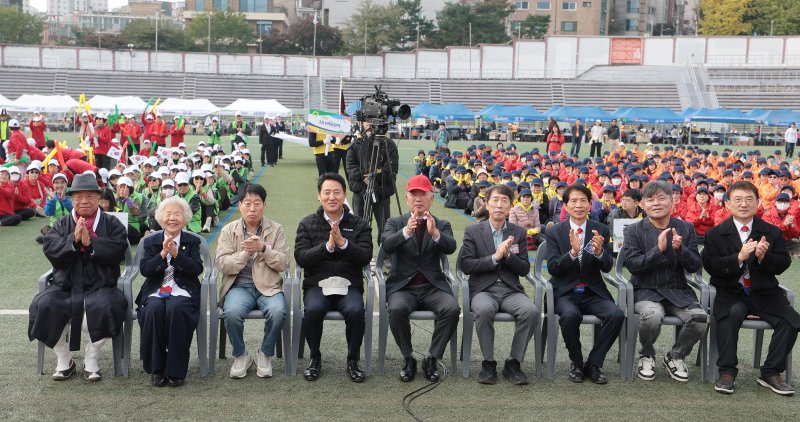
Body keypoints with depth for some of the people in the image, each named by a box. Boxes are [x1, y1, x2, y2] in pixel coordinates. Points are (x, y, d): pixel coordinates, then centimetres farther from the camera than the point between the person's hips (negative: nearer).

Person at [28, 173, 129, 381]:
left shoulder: (112, 224, 8)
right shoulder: (61, 225, 15)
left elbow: (118, 249, -9)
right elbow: (50, 251, -1)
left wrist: (90, 243, -17)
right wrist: (74, 239, -15)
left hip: (99, 286, -2)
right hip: (65, 286, 2)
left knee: (106, 307, -34)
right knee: (44, 306, -26)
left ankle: (91, 359, -8)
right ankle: (63, 360, -3)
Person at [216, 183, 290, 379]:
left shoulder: (276, 229, 8)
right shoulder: (228, 230, 7)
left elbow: (284, 263, 0)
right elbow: (223, 265, -2)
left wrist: (263, 248, -14)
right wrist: (246, 252, -15)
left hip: (268, 286, 0)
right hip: (239, 285, 0)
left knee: (278, 311, -32)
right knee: (232, 312, -32)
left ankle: (265, 355, -4)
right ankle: (240, 356, -4)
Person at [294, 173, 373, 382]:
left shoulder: (359, 225, 9)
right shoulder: (307, 224, 9)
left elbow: (365, 257, -3)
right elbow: (300, 257, -4)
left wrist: (343, 243, -18)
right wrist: (327, 246, -16)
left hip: (349, 285, 0)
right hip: (317, 284, 0)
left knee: (356, 310, -31)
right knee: (313, 310, -31)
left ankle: (353, 360, -7)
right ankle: (314, 358, -6)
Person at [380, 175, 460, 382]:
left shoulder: (442, 225, 13)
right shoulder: (395, 223, 10)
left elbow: (451, 247, -9)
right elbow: (386, 245, -12)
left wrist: (435, 233, -30)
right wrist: (406, 231, -31)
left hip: (432, 286, 1)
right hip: (402, 286, -1)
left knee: (452, 308, -28)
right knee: (397, 309, -32)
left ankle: (432, 359, -10)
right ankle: (408, 359, -9)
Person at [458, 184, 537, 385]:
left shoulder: (519, 233, 12)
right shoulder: (472, 231, 6)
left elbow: (524, 269, 7)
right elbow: (465, 265, -4)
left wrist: (508, 255, -12)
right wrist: (495, 257, -13)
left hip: (511, 290, 2)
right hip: (483, 289, -2)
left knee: (531, 311, -29)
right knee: (484, 310, -36)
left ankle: (513, 363, -10)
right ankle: (488, 363, -16)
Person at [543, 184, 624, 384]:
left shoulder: (601, 231, 4)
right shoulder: (554, 232, 1)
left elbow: (607, 267, -4)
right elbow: (552, 268, -9)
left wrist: (599, 251, -27)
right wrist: (573, 252, -28)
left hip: (593, 292, 2)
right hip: (565, 293, -2)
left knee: (617, 314, -26)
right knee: (570, 315, -34)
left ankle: (594, 363, -7)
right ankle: (576, 362, -8)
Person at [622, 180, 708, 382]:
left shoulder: (686, 228, 8)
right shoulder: (634, 230, 2)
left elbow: (694, 266, 3)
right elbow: (632, 264, -9)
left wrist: (680, 249, -17)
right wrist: (659, 249, -21)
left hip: (678, 291, 3)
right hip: (646, 290, -3)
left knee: (700, 318, -25)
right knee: (652, 316, -35)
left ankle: (675, 356, 5)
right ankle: (647, 356, -1)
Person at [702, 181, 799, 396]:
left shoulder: (773, 232, 8)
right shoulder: (716, 234, 3)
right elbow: (710, 265, -8)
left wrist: (764, 256, -19)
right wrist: (738, 257, -23)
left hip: (765, 293, 2)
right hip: (730, 293, -2)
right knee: (731, 314, -34)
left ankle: (771, 372, -5)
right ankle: (727, 371, -20)